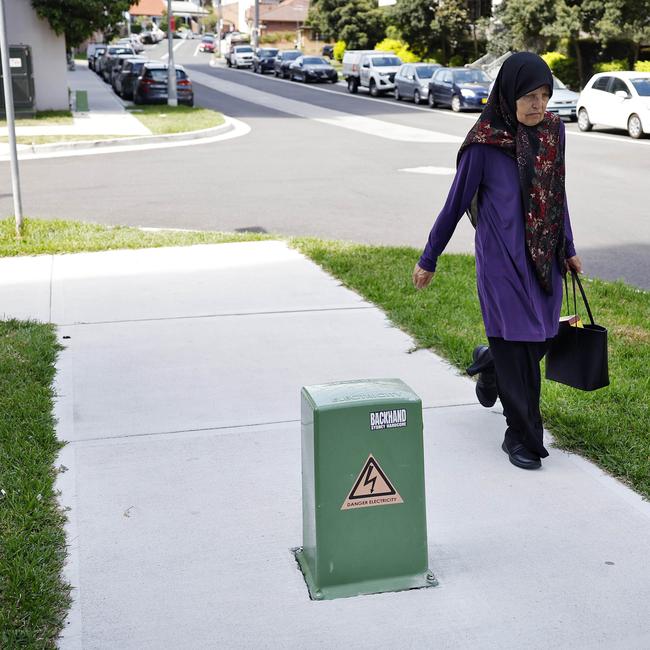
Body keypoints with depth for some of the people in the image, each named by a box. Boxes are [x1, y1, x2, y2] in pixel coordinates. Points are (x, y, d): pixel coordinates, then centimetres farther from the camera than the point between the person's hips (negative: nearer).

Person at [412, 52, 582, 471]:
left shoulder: (553, 130, 3)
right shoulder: (484, 143, -13)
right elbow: (457, 202, -6)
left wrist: (568, 248, 19)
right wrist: (429, 259, 0)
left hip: (544, 255, 6)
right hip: (503, 257, -6)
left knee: (541, 337, 12)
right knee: (517, 343, -1)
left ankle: (489, 363, 45)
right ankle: (522, 437, 15)